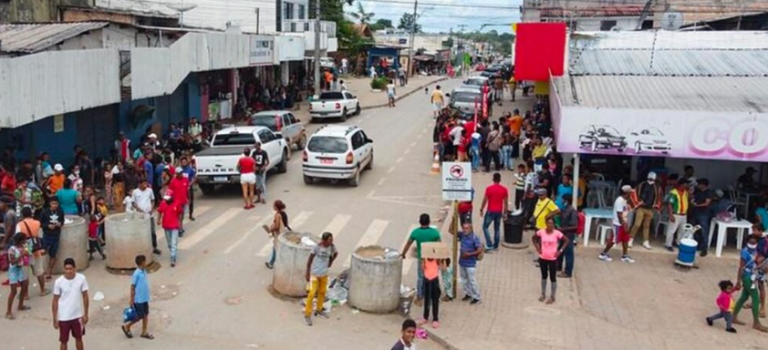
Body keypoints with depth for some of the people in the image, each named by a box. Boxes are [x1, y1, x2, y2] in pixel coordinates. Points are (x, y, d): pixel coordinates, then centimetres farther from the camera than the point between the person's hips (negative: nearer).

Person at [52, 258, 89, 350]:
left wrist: (85, 314, 2)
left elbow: (85, 296, -1)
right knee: (64, 341, 11)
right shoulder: (59, 282, -15)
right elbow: (55, 301, -6)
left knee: (79, 339, 19)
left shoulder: (82, 279, -12)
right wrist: (55, 319, -4)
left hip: (78, 316, 2)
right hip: (63, 317, -2)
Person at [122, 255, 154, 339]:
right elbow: (132, 287, -15)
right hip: (138, 300, -8)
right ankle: (126, 326, 23)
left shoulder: (144, 272, 4)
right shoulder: (136, 274, -20)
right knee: (140, 317, 3)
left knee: (146, 315, 12)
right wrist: (132, 301, -12)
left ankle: (144, 332, 23)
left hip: (145, 299, 8)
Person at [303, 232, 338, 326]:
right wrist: (307, 274, -12)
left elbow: (335, 253, 15)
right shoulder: (317, 247, -23)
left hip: (324, 274, 6)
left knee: (322, 292, 18)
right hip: (315, 274, -5)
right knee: (312, 294, -8)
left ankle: (319, 310, 37)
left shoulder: (331, 246, -9)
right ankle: (307, 315, 2)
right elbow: (309, 261, -14)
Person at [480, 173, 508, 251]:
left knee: (485, 227, 7)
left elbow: (485, 200, -8)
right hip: (499, 212, 4)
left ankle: (489, 245, -4)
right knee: (497, 229, 15)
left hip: (491, 211, -4)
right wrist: (505, 212, 12)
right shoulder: (504, 189, -2)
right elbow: (505, 202, 2)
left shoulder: (489, 188, -12)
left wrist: (481, 210, 3)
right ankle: (495, 245, 19)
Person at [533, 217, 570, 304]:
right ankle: (543, 294, 31)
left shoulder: (557, 233, -13)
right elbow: (533, 238, 8)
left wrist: (560, 250, -10)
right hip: (543, 258, 2)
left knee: (553, 278, 6)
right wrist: (537, 247, -3)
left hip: (553, 259, -2)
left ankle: (552, 297, 18)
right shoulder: (541, 232, -8)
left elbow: (567, 241, -4)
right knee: (544, 276, 17)